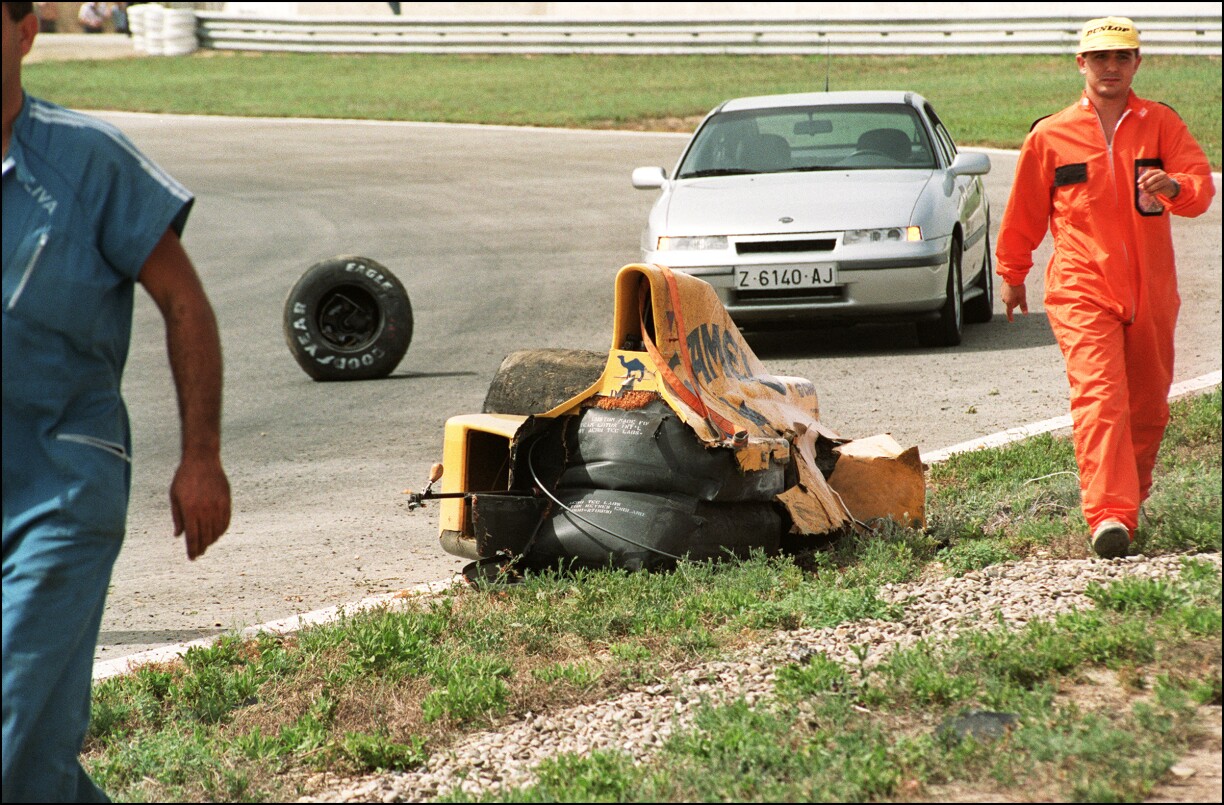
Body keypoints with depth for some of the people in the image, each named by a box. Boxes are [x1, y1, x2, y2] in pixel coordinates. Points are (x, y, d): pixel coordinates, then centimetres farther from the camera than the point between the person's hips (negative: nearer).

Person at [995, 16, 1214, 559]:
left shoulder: (1161, 124, 6)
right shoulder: (1049, 137, 5)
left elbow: (1200, 185, -6)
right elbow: (1024, 214, 15)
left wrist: (1172, 186, -28)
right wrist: (1012, 275, 20)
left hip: (1151, 291, 3)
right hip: (1081, 290, -2)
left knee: (1148, 405, 12)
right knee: (1098, 395, -18)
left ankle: (1131, 494, 34)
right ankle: (1108, 515, -29)